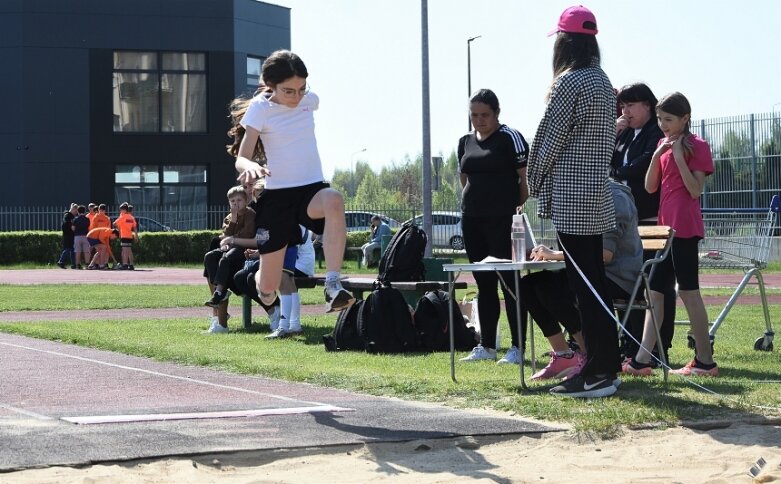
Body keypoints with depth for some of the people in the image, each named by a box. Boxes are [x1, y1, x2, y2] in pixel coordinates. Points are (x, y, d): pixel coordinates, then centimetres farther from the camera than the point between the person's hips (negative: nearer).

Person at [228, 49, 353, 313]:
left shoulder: (310, 100, 3)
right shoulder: (260, 108, -8)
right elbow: (241, 159, -12)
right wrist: (250, 166, -33)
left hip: (312, 189, 2)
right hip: (277, 196, -2)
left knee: (334, 201, -39)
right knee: (267, 288, 1)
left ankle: (332, 287, -41)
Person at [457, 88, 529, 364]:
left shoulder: (510, 138, -5)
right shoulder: (466, 142, 14)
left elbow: (527, 178, -7)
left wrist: (517, 208, -7)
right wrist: (473, 201, 12)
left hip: (502, 218, -7)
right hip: (472, 218, 7)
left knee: (509, 282, -7)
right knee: (483, 284, 11)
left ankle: (517, 348, -4)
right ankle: (486, 346, 16)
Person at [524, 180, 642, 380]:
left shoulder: (615, 198, -15)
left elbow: (605, 254, -25)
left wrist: (556, 255, -22)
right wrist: (549, 254, -3)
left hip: (619, 279, -9)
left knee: (549, 288, -28)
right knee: (528, 284, -5)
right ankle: (562, 356, -1)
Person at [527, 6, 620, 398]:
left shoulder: (568, 82, -13)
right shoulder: (603, 82, 13)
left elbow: (549, 140, -11)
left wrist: (534, 183, 3)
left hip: (569, 199, -9)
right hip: (597, 196, 9)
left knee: (583, 286, -7)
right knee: (595, 284, 12)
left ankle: (595, 374, -6)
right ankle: (606, 365, 15)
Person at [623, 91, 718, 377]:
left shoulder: (697, 146, -6)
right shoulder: (663, 145, 15)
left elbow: (696, 190, -14)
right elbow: (650, 187, 8)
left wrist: (679, 157, -18)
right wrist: (657, 156, -5)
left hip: (684, 227, -8)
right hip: (665, 225, 8)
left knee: (688, 290, -5)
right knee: (655, 291, 4)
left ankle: (705, 361, 1)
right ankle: (642, 360, 3)